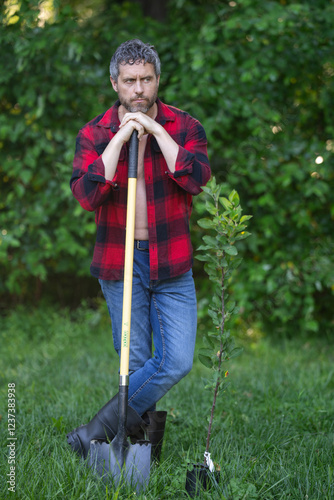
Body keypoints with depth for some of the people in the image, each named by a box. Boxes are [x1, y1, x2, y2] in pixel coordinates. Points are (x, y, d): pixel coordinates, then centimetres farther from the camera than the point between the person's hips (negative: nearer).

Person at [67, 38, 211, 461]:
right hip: (119, 265, 0)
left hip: (172, 266, 1)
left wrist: (155, 129, -18)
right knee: (135, 363, 3)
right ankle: (146, 425, 27)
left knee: (177, 362, -8)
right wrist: (121, 137, -19)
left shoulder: (184, 127, -1)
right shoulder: (94, 134, -2)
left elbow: (196, 179, -18)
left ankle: (100, 430, 3)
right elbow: (86, 195, -17)